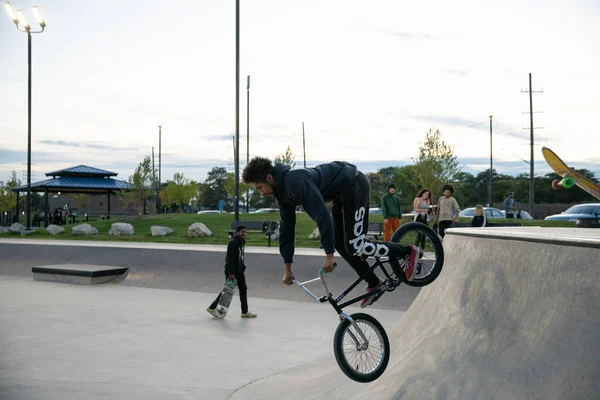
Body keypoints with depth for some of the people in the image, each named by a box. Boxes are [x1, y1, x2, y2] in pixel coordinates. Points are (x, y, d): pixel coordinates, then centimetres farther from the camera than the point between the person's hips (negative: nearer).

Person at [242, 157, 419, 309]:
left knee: (354, 246, -12)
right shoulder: (282, 191, 1)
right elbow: (287, 228, 9)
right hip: (341, 193, 10)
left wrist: (329, 255, -28)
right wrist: (287, 268, 11)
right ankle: (373, 283, 18)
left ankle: (406, 252, 4)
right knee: (340, 244, 8)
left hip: (355, 185, -10)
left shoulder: (296, 182, -29)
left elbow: (322, 217, -33)